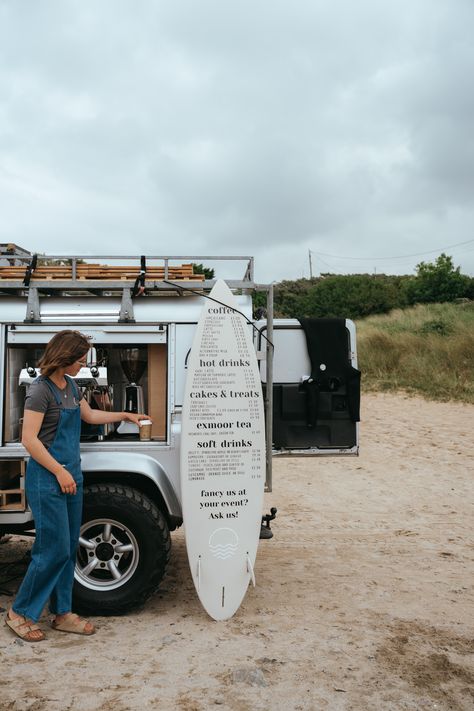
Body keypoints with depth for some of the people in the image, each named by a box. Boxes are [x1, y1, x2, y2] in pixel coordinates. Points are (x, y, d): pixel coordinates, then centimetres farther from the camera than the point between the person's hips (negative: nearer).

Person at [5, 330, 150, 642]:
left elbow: (89, 415, 27)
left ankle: (62, 613, 25)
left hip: (71, 476, 8)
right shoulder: (41, 389, -16)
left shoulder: (70, 385, 10)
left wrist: (125, 415, 28)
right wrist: (59, 472, -18)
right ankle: (20, 612, 16)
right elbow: (29, 439, -19)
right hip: (47, 479, -8)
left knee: (69, 548, 12)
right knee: (54, 549, -3)